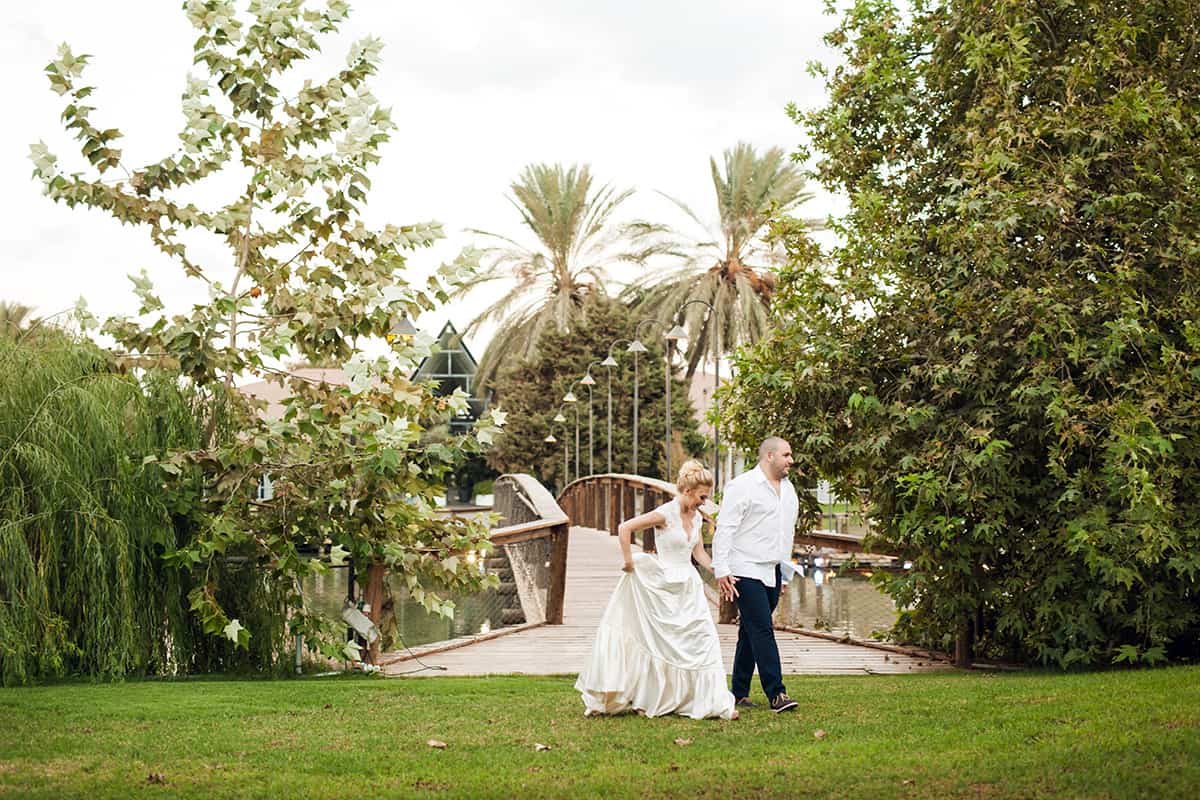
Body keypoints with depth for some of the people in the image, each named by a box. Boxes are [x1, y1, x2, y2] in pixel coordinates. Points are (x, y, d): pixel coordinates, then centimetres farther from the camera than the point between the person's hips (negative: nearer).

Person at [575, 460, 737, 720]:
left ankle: (715, 702, 3)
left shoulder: (696, 517, 8)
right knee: (658, 644, 1)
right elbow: (624, 528, -18)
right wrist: (629, 562, -14)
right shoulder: (665, 513, -14)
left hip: (689, 588, 6)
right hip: (664, 587, -6)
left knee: (703, 640, 0)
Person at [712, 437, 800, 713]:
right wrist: (721, 570, -15)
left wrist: (786, 570, 21)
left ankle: (739, 693, 16)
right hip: (746, 572, -7)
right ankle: (775, 694, -12)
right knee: (762, 630, -12)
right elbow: (724, 529, -10)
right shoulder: (742, 486, -8)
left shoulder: (788, 489, 16)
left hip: (773, 573, 7)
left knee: (751, 633, 11)